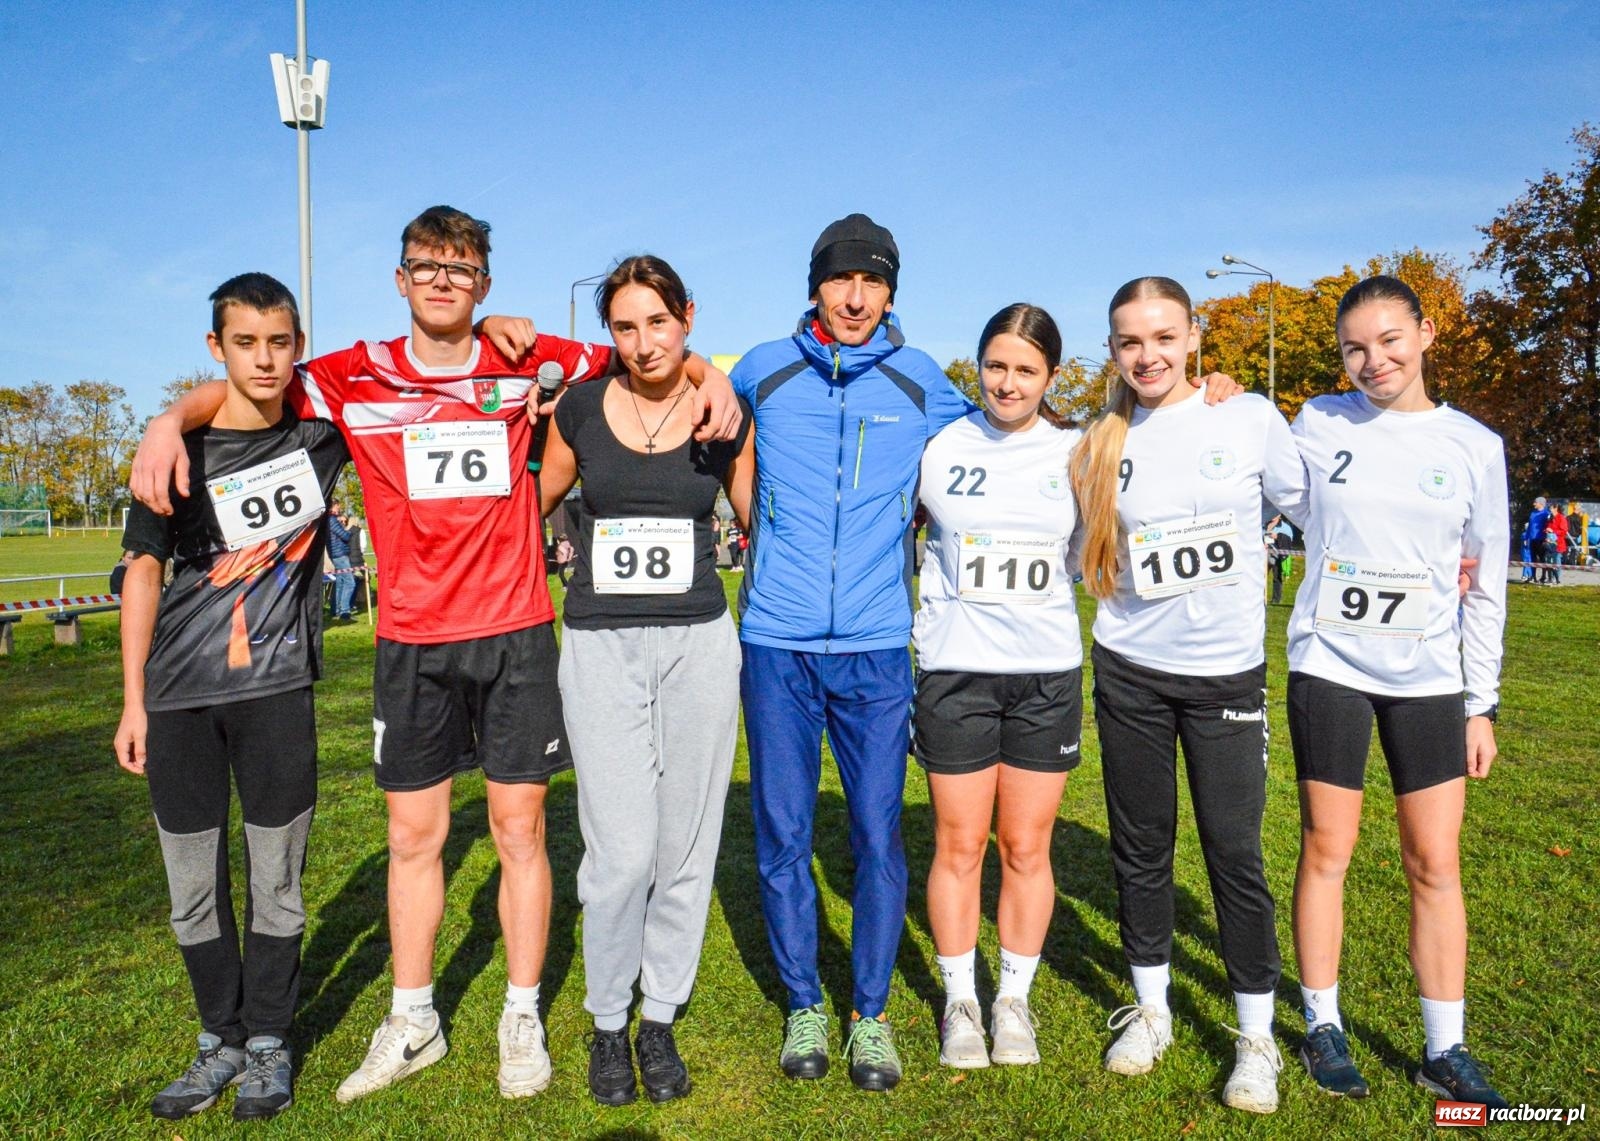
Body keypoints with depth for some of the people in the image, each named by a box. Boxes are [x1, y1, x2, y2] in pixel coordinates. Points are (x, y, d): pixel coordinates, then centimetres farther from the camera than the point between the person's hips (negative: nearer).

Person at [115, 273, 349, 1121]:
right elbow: (143, 573, 3)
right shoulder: (178, 451, -1)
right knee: (192, 881, 10)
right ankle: (221, 1040, 29)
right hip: (179, 696, 1)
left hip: (276, 686, 0)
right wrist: (133, 701, 1)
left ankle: (269, 1043, 24)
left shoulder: (321, 437, 1)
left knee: (276, 876, 7)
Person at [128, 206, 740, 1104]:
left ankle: (523, 1018, 23)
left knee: (521, 829, 6)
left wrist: (706, 375, -5)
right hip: (412, 641, 1)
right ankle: (413, 1023, 28)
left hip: (516, 633, -1)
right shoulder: (357, 377, 3)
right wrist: (169, 422, -7)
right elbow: (238, 389, 12)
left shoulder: (525, 363, 2)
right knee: (415, 836, 10)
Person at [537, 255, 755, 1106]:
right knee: (620, 851, -4)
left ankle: (660, 1019, 26)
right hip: (600, 646, -1)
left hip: (698, 644, 1)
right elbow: (536, 503, 16)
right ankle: (607, 1024, 20)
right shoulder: (579, 410, 3)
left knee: (686, 845, 6)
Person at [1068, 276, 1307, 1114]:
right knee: (1140, 848, 11)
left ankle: (1255, 1037, 20)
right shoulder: (1100, 447, 2)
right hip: (1129, 673, 2)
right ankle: (1150, 1011, 30)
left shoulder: (1252, 419, -3)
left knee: (1234, 853, 1)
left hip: (1228, 674, -1)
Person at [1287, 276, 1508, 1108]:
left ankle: (1445, 1049, 20)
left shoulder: (1475, 446, 2)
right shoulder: (1317, 425, 0)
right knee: (1327, 850, 5)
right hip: (1329, 666, -1)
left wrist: (1482, 704, 4)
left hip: (1428, 678, 1)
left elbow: (1486, 588, 5)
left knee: (1435, 864, 5)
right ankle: (1323, 1025, 21)